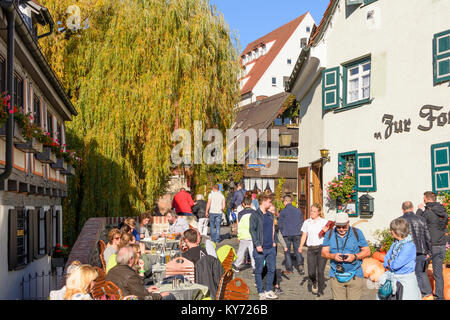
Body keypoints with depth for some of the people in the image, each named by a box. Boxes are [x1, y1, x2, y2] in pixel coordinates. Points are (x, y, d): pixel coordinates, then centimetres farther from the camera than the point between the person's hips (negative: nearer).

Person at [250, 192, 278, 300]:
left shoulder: (270, 215, 14)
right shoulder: (255, 215, -7)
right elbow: (252, 230, -11)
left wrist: (274, 241, 13)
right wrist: (257, 244, -18)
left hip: (271, 248, 6)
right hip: (260, 248, -6)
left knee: (272, 269, 9)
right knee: (259, 270, 3)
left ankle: (269, 291, 21)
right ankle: (261, 292, 13)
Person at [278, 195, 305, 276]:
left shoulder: (283, 212, -7)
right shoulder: (298, 210, 5)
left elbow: (280, 224, -3)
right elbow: (301, 223, 10)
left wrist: (282, 233, 12)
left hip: (287, 235, -3)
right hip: (297, 234, 3)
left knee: (287, 252, 8)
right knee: (297, 250, 12)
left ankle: (289, 269, 10)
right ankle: (300, 264, -9)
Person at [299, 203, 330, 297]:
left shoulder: (324, 222, 5)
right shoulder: (307, 222, 12)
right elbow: (304, 235, 13)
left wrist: (326, 231, -15)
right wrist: (301, 246, -1)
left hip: (321, 248, -2)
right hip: (311, 249, 2)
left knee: (320, 271, -5)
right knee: (311, 272, -6)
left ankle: (320, 290, 14)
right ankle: (314, 283, 28)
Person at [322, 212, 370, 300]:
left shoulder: (357, 233, 1)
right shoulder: (329, 234, 6)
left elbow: (367, 251, 2)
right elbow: (324, 253, 7)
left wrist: (355, 256, -15)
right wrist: (333, 256, -14)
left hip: (354, 276, -1)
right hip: (336, 276, 2)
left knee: (354, 298, -4)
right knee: (338, 298, 1)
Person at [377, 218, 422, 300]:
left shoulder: (409, 246, -22)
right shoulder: (396, 243, 5)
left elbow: (396, 265, -23)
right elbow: (387, 257, 11)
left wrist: (389, 262, -4)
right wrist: (391, 264, -9)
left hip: (405, 280, -8)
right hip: (393, 276, 8)